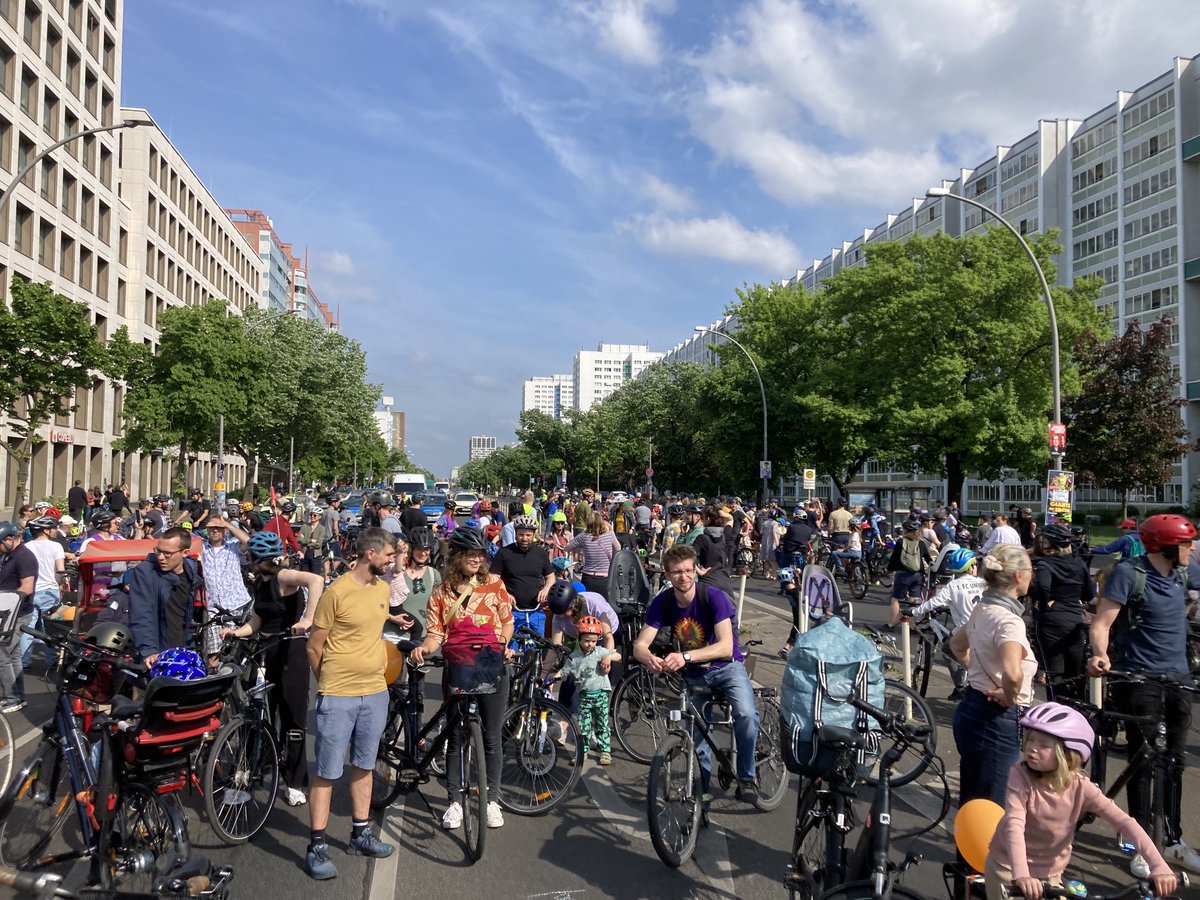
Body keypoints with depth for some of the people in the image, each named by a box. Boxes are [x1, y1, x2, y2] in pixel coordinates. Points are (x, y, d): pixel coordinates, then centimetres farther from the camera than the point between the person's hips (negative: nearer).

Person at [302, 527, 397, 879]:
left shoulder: (383, 589, 4)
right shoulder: (336, 592, -16)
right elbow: (314, 646, -7)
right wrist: (329, 682, 6)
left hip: (375, 693, 6)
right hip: (338, 696, -6)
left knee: (363, 766, 17)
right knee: (326, 772, 4)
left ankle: (360, 833, 31)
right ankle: (317, 846, 15)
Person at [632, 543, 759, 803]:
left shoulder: (714, 597, -24)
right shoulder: (662, 602, -14)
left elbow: (726, 647, -34)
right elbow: (640, 644, -20)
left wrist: (686, 656, -48)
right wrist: (650, 658, -45)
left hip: (726, 667, -3)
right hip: (693, 675, 3)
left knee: (746, 714, -28)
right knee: (697, 735, 3)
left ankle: (746, 778, -5)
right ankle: (704, 785, 31)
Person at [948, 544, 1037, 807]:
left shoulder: (983, 609, 5)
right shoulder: (1009, 620, -22)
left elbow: (957, 643, 25)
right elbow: (1013, 673, -40)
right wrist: (1010, 697, -21)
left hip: (972, 709, 9)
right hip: (996, 719, -9)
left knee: (970, 802, 20)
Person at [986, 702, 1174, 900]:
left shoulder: (1081, 788, -18)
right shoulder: (1020, 775, -25)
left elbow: (1126, 823, -20)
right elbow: (1014, 824, -35)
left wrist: (1159, 866, -33)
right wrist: (1021, 875, -48)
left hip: (1050, 873, 3)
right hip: (1007, 867, -2)